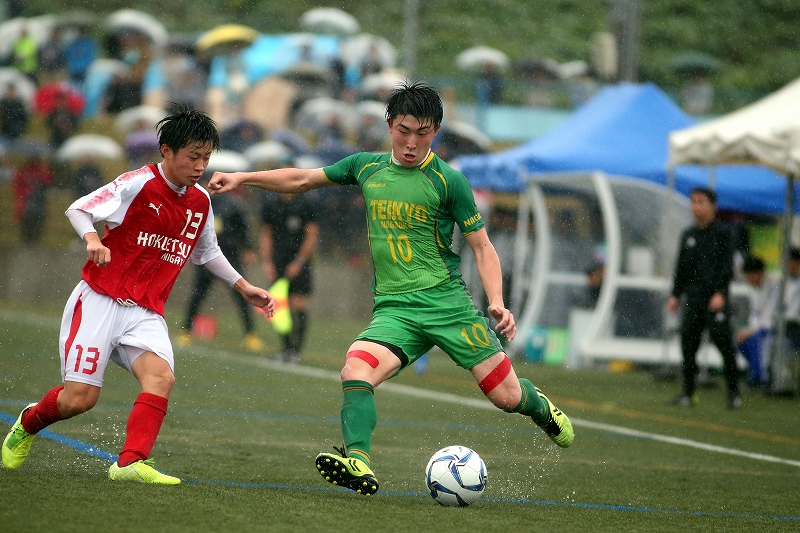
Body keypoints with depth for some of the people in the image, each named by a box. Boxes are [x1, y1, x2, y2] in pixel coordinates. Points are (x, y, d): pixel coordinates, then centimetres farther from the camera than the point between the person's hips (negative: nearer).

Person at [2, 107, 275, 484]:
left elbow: (208, 252, 27)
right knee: (80, 397, -7)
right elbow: (78, 209, -9)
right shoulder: (138, 184, -11)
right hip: (100, 300, -5)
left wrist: (244, 288, 22)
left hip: (146, 313, 5)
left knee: (161, 377, -24)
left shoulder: (200, 202, 9)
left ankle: (132, 462, -32)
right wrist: (92, 239, -29)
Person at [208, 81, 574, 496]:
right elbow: (302, 180, 24)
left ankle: (537, 406, 32)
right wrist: (243, 178, 17)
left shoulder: (448, 181, -3)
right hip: (393, 309, 3)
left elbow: (482, 247, 0)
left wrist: (497, 303, -13)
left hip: (446, 302, -3)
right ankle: (358, 463, -40)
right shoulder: (366, 167, 10)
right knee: (355, 370, -27)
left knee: (506, 397, -4)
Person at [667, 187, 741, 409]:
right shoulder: (688, 235, 16)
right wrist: (675, 295, 15)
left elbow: (727, 266, -8)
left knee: (724, 344, -9)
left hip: (716, 300, -6)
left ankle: (734, 393, -1)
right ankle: (688, 393, 8)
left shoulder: (722, 233, -1)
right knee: (688, 343, 1)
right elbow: (681, 268, 21)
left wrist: (720, 293, -17)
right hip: (693, 298, 6)